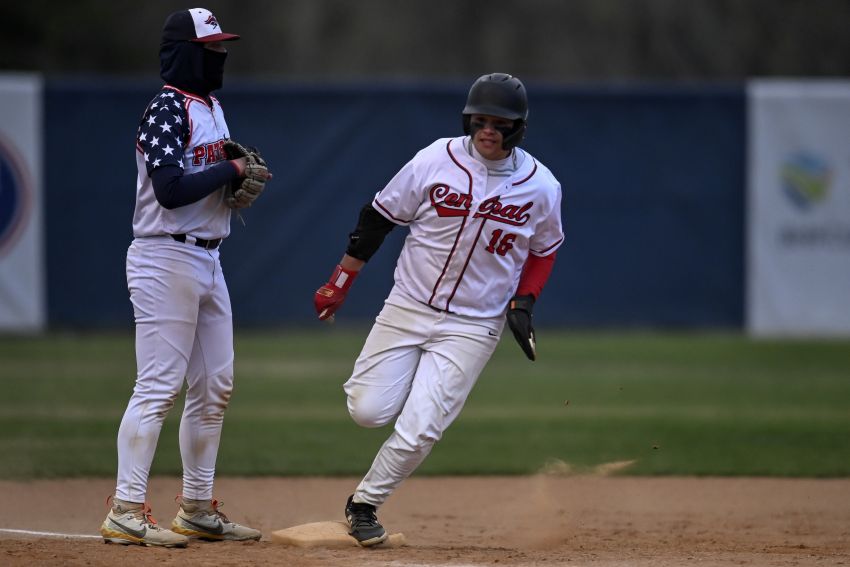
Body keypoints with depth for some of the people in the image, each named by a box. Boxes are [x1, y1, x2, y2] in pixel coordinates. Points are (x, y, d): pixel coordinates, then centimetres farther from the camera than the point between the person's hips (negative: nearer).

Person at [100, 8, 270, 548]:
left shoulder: (212, 109, 15)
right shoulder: (166, 112, -14)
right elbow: (172, 189, -26)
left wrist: (243, 182, 1)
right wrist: (232, 169, -16)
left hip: (207, 259, 10)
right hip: (166, 259, -10)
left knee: (215, 386, 12)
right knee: (159, 386, -11)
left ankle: (198, 509, 19)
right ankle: (126, 512, -10)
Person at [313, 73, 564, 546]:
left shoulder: (541, 187, -8)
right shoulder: (437, 161, -11)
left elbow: (543, 249, 11)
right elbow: (379, 217, 0)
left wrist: (522, 303, -4)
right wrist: (340, 283, 2)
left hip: (472, 326, -1)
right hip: (407, 308, 1)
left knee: (418, 432, -11)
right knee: (369, 411, -6)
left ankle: (365, 504, 13)